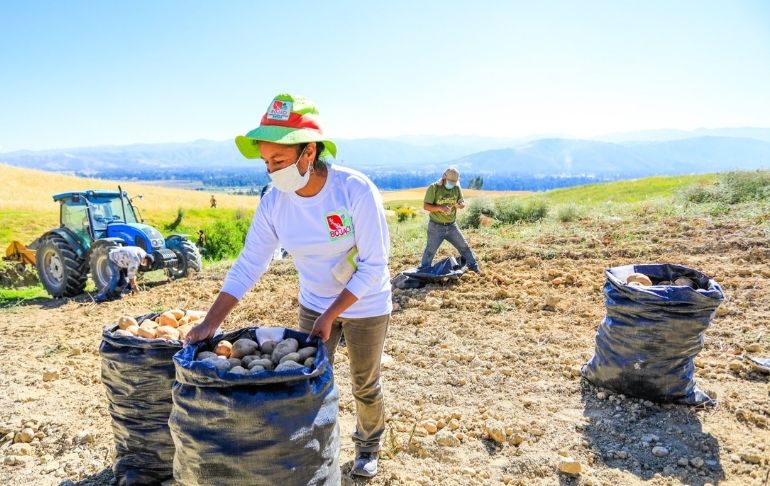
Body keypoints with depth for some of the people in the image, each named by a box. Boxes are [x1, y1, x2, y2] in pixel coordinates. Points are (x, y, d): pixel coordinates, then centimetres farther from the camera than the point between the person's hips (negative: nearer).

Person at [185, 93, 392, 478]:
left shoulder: (356, 190, -28)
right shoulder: (273, 202, -16)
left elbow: (374, 265, -23)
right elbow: (247, 266, -11)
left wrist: (331, 316, -24)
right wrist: (210, 323, -17)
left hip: (365, 306, -3)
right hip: (313, 304, 3)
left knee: (365, 386, 14)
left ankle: (368, 446, 42)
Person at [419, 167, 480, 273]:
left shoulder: (457, 188, 0)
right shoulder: (434, 188, -14)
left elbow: (463, 203, 7)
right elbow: (425, 206, -16)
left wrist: (461, 204, -19)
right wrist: (440, 208, -31)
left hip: (452, 225, 4)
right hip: (436, 226, -4)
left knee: (464, 246, 12)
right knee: (430, 250, 1)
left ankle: (473, 266, 27)